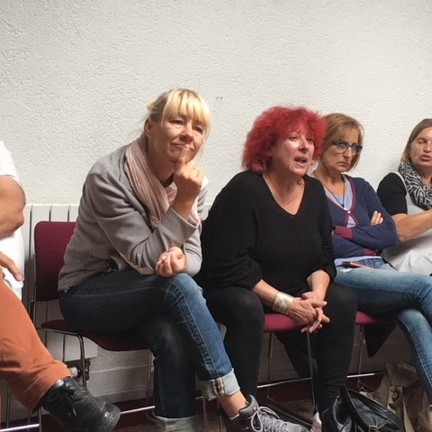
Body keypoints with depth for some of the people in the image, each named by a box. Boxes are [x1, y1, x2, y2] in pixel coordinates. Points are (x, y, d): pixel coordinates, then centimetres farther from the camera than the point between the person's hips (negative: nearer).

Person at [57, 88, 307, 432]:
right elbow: (145, 259, -23)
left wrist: (180, 260, -27)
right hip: (87, 292, -4)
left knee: (174, 337, -31)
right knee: (178, 286, -32)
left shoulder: (193, 181, -3)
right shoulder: (109, 177, -22)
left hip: (148, 294, 5)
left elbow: (193, 254, -2)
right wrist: (183, 203, -30)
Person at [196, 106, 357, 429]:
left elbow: (324, 258, 5)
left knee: (343, 300, -12)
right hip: (228, 290, -7)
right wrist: (284, 303, -26)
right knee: (247, 308, -38)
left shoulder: (315, 192, 2)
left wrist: (316, 295, -16)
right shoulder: (244, 191, -21)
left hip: (293, 293, 7)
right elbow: (230, 268, -26)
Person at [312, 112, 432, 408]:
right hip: (340, 274, -5)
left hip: (377, 269, 5)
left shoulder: (361, 187, 24)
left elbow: (391, 234, 13)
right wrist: (368, 235, 0)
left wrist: (344, 232, 0)